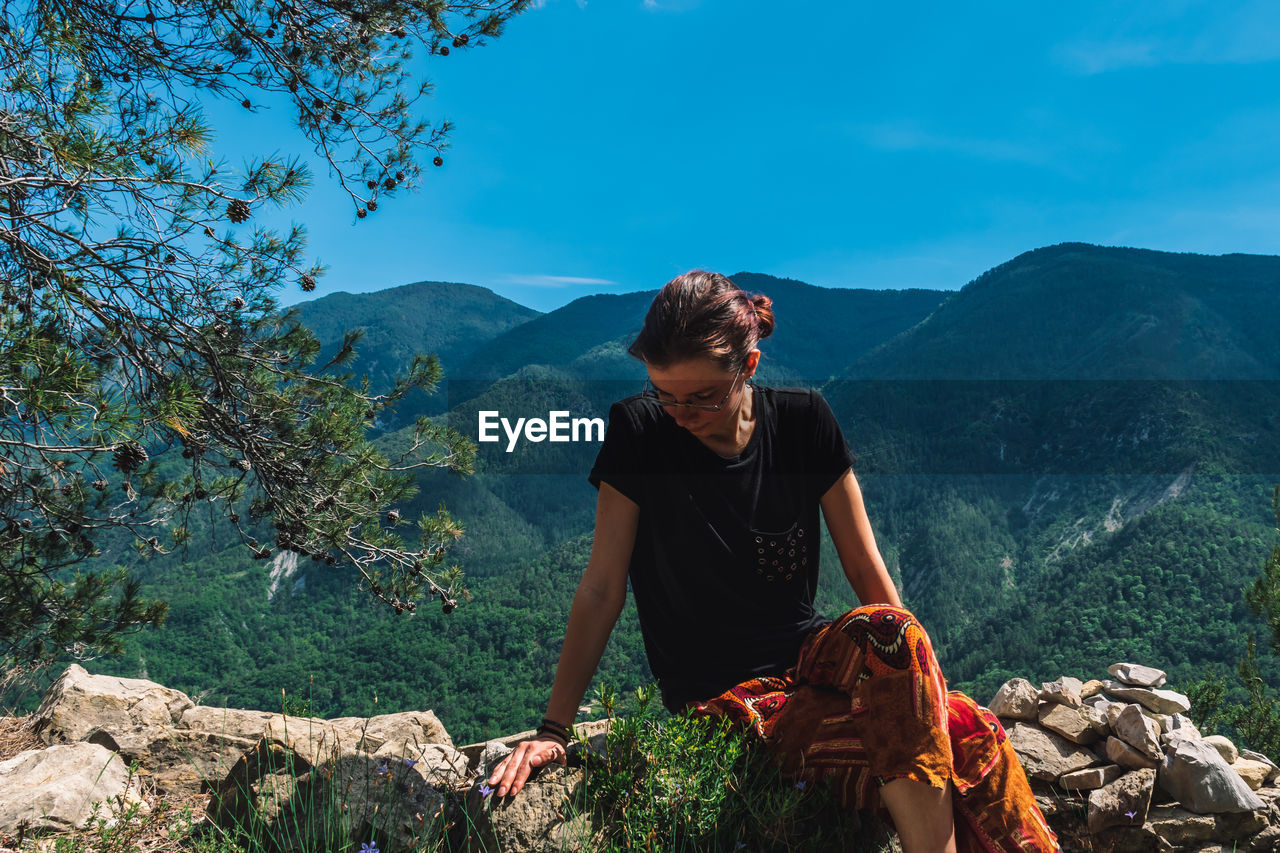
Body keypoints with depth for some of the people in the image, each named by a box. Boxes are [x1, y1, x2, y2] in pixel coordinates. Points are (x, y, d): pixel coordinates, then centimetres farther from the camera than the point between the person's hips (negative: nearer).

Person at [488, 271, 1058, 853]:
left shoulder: (802, 421, 0)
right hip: (721, 696, -4)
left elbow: (865, 568, 4)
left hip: (810, 655, 4)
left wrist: (917, 673, -6)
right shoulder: (638, 431, -8)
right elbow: (601, 589, -5)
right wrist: (553, 729, -8)